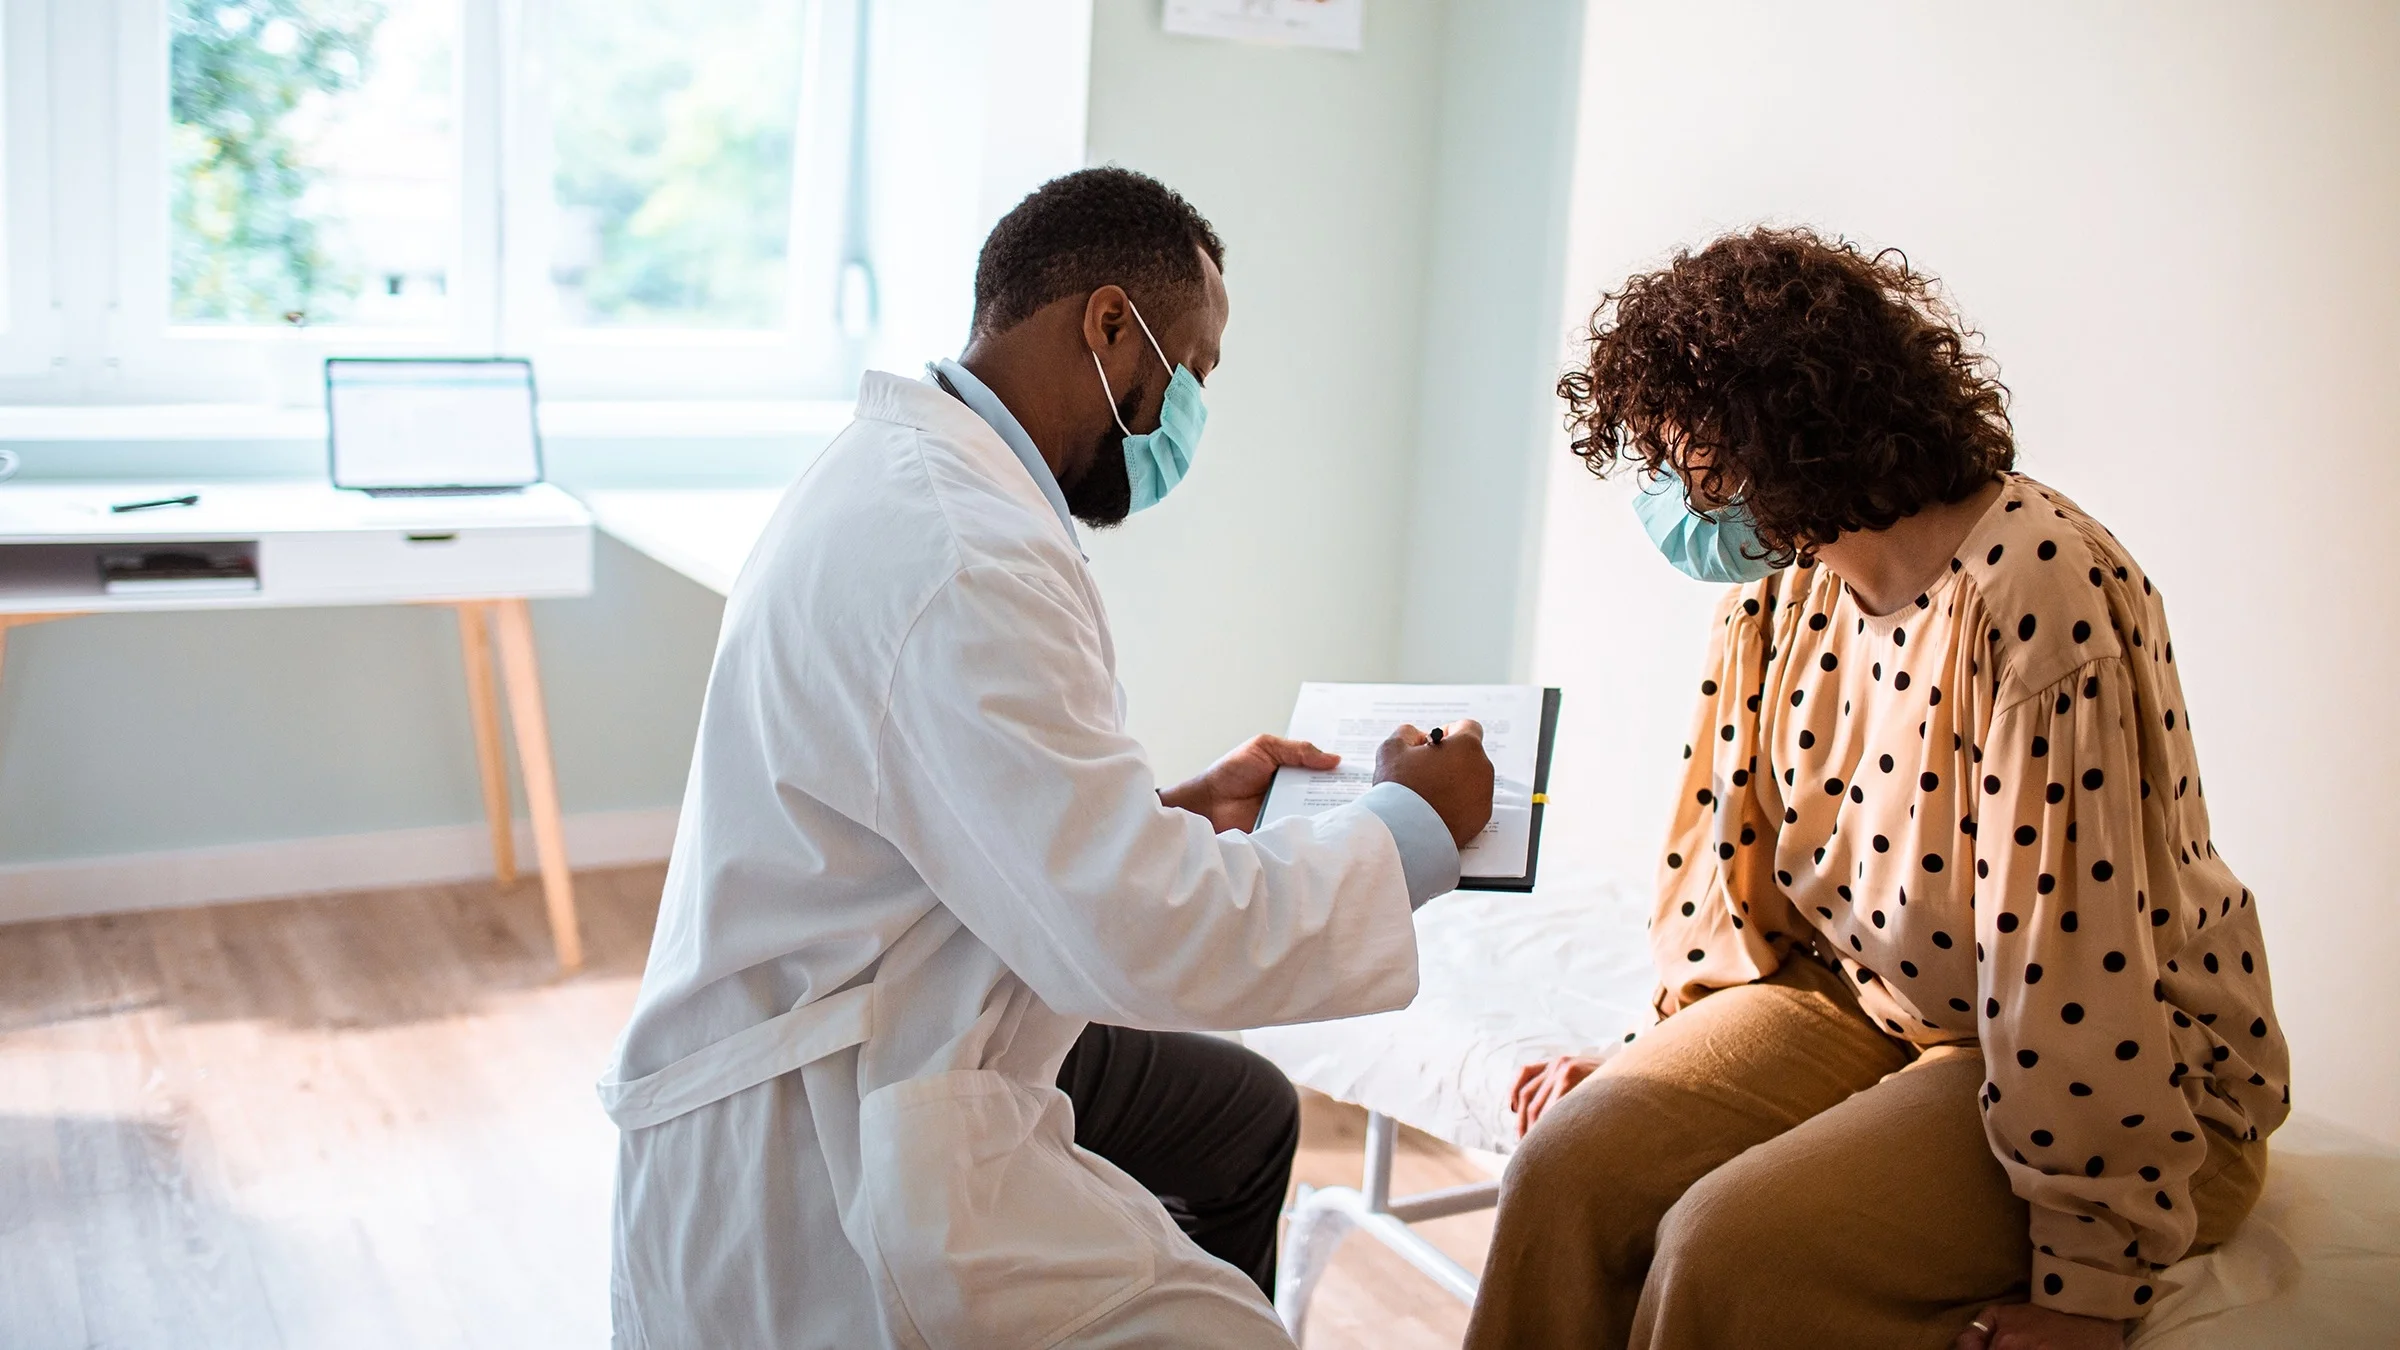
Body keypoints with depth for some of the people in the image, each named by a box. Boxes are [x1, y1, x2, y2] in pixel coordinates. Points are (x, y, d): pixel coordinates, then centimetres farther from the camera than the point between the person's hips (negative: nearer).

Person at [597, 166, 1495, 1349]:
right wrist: (1409, 827, -13)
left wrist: (1179, 807, 13)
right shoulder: (963, 561, -26)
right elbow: (1149, 938, -27)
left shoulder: (909, 470, 8)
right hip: (819, 1171, -11)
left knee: (1243, 1113, 22)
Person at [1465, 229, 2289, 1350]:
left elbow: (2075, 949, -26)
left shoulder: (2034, 586, -24)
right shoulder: (1777, 596, 2)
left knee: (1732, 1253, -26)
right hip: (1857, 1004, 7)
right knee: (1572, 1167, -15)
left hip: (2132, 1081, -6)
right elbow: (1730, 870, 11)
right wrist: (1679, 1068, 6)